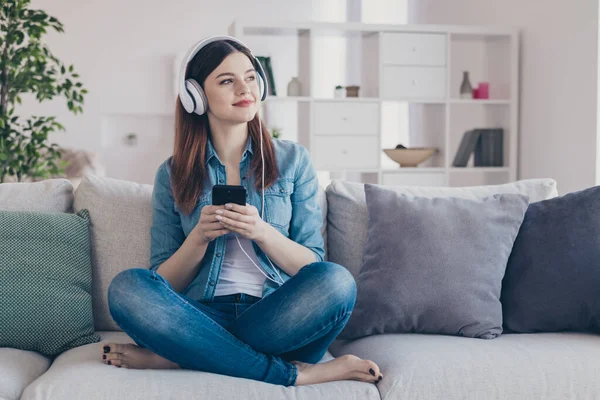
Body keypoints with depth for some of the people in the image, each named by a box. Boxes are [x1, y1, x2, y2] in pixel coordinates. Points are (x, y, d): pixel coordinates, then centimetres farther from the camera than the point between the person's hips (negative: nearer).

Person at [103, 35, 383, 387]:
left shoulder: (293, 160, 11)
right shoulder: (174, 174, 11)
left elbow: (313, 267, 7)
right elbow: (164, 284, 9)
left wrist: (262, 232, -12)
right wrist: (199, 237, -10)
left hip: (275, 317, 0)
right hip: (206, 315, 0)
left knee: (336, 280, -32)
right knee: (127, 287, -29)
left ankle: (173, 358, -24)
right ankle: (294, 373, -27)